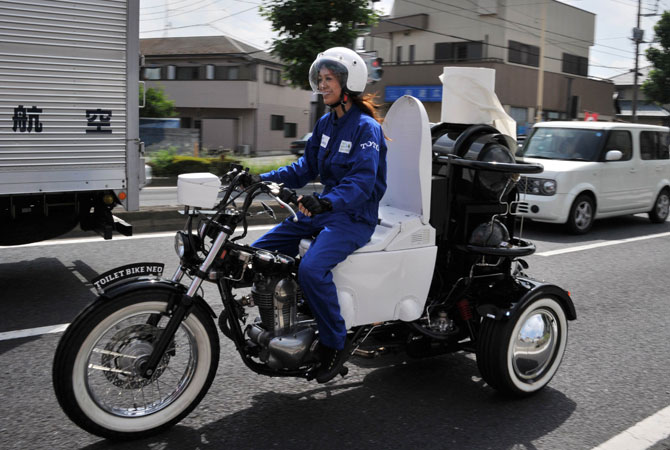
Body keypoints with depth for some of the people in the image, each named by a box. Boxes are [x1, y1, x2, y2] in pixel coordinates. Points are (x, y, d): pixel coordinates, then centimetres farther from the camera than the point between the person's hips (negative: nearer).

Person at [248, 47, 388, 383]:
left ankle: (335, 344, -12)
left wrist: (326, 202, -42)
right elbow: (305, 167, 14)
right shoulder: (326, 123, 13)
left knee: (312, 269, -32)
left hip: (354, 217, -9)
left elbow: (362, 181, -25)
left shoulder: (366, 127, -13)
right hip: (323, 209, 9)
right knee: (260, 251, 0)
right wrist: (262, 180, 1)